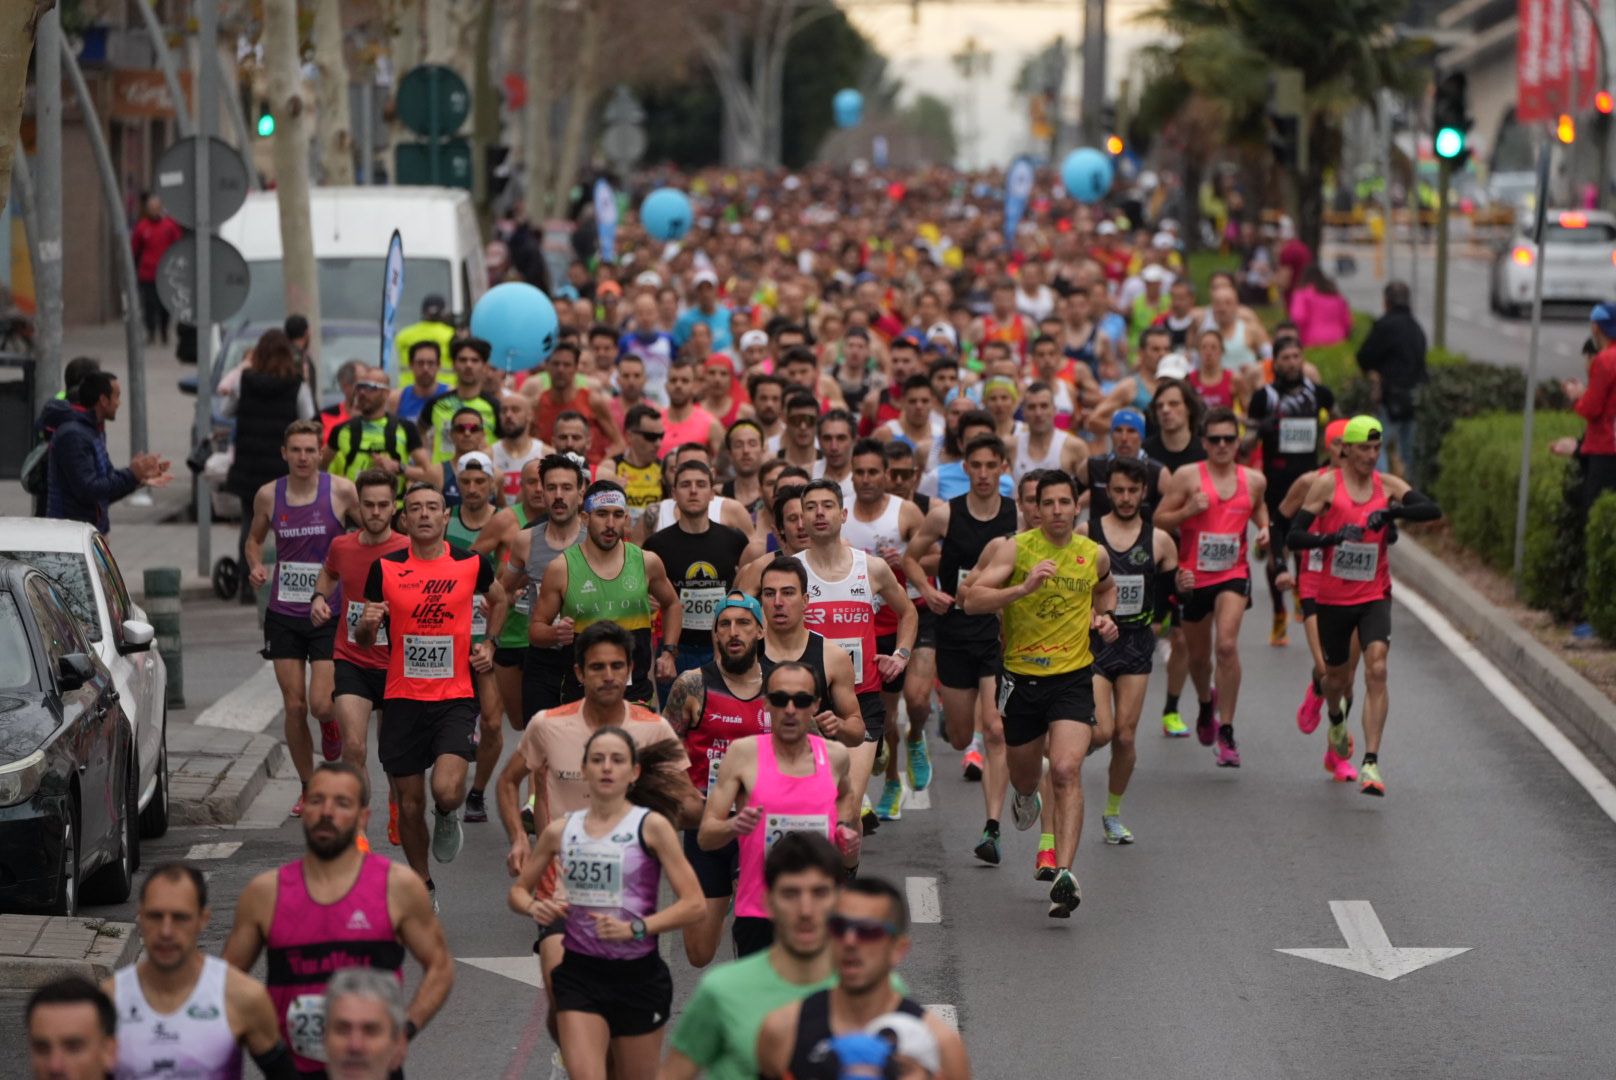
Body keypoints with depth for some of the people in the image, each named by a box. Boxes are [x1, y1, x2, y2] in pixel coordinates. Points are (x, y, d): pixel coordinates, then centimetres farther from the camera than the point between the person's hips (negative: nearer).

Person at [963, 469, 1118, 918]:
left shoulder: (1095, 555, 2)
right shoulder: (1015, 549, -7)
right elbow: (972, 600, -18)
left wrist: (1105, 616, 7)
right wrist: (1024, 587, -30)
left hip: (1073, 678, 0)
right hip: (1020, 676, 0)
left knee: (1066, 771, -20)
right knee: (1023, 775, 19)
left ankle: (1064, 874, -25)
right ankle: (1027, 798, 59)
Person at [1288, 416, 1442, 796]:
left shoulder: (1388, 486, 0)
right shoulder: (1327, 485, -5)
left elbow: (1433, 510, -13)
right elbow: (1295, 536, -9)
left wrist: (1392, 512, -29)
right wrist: (1332, 538, -26)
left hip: (1375, 597, 0)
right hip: (1333, 597, 0)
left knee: (1376, 671, -17)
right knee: (1337, 676, 13)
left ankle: (1370, 763, -20)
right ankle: (1336, 722, 51)